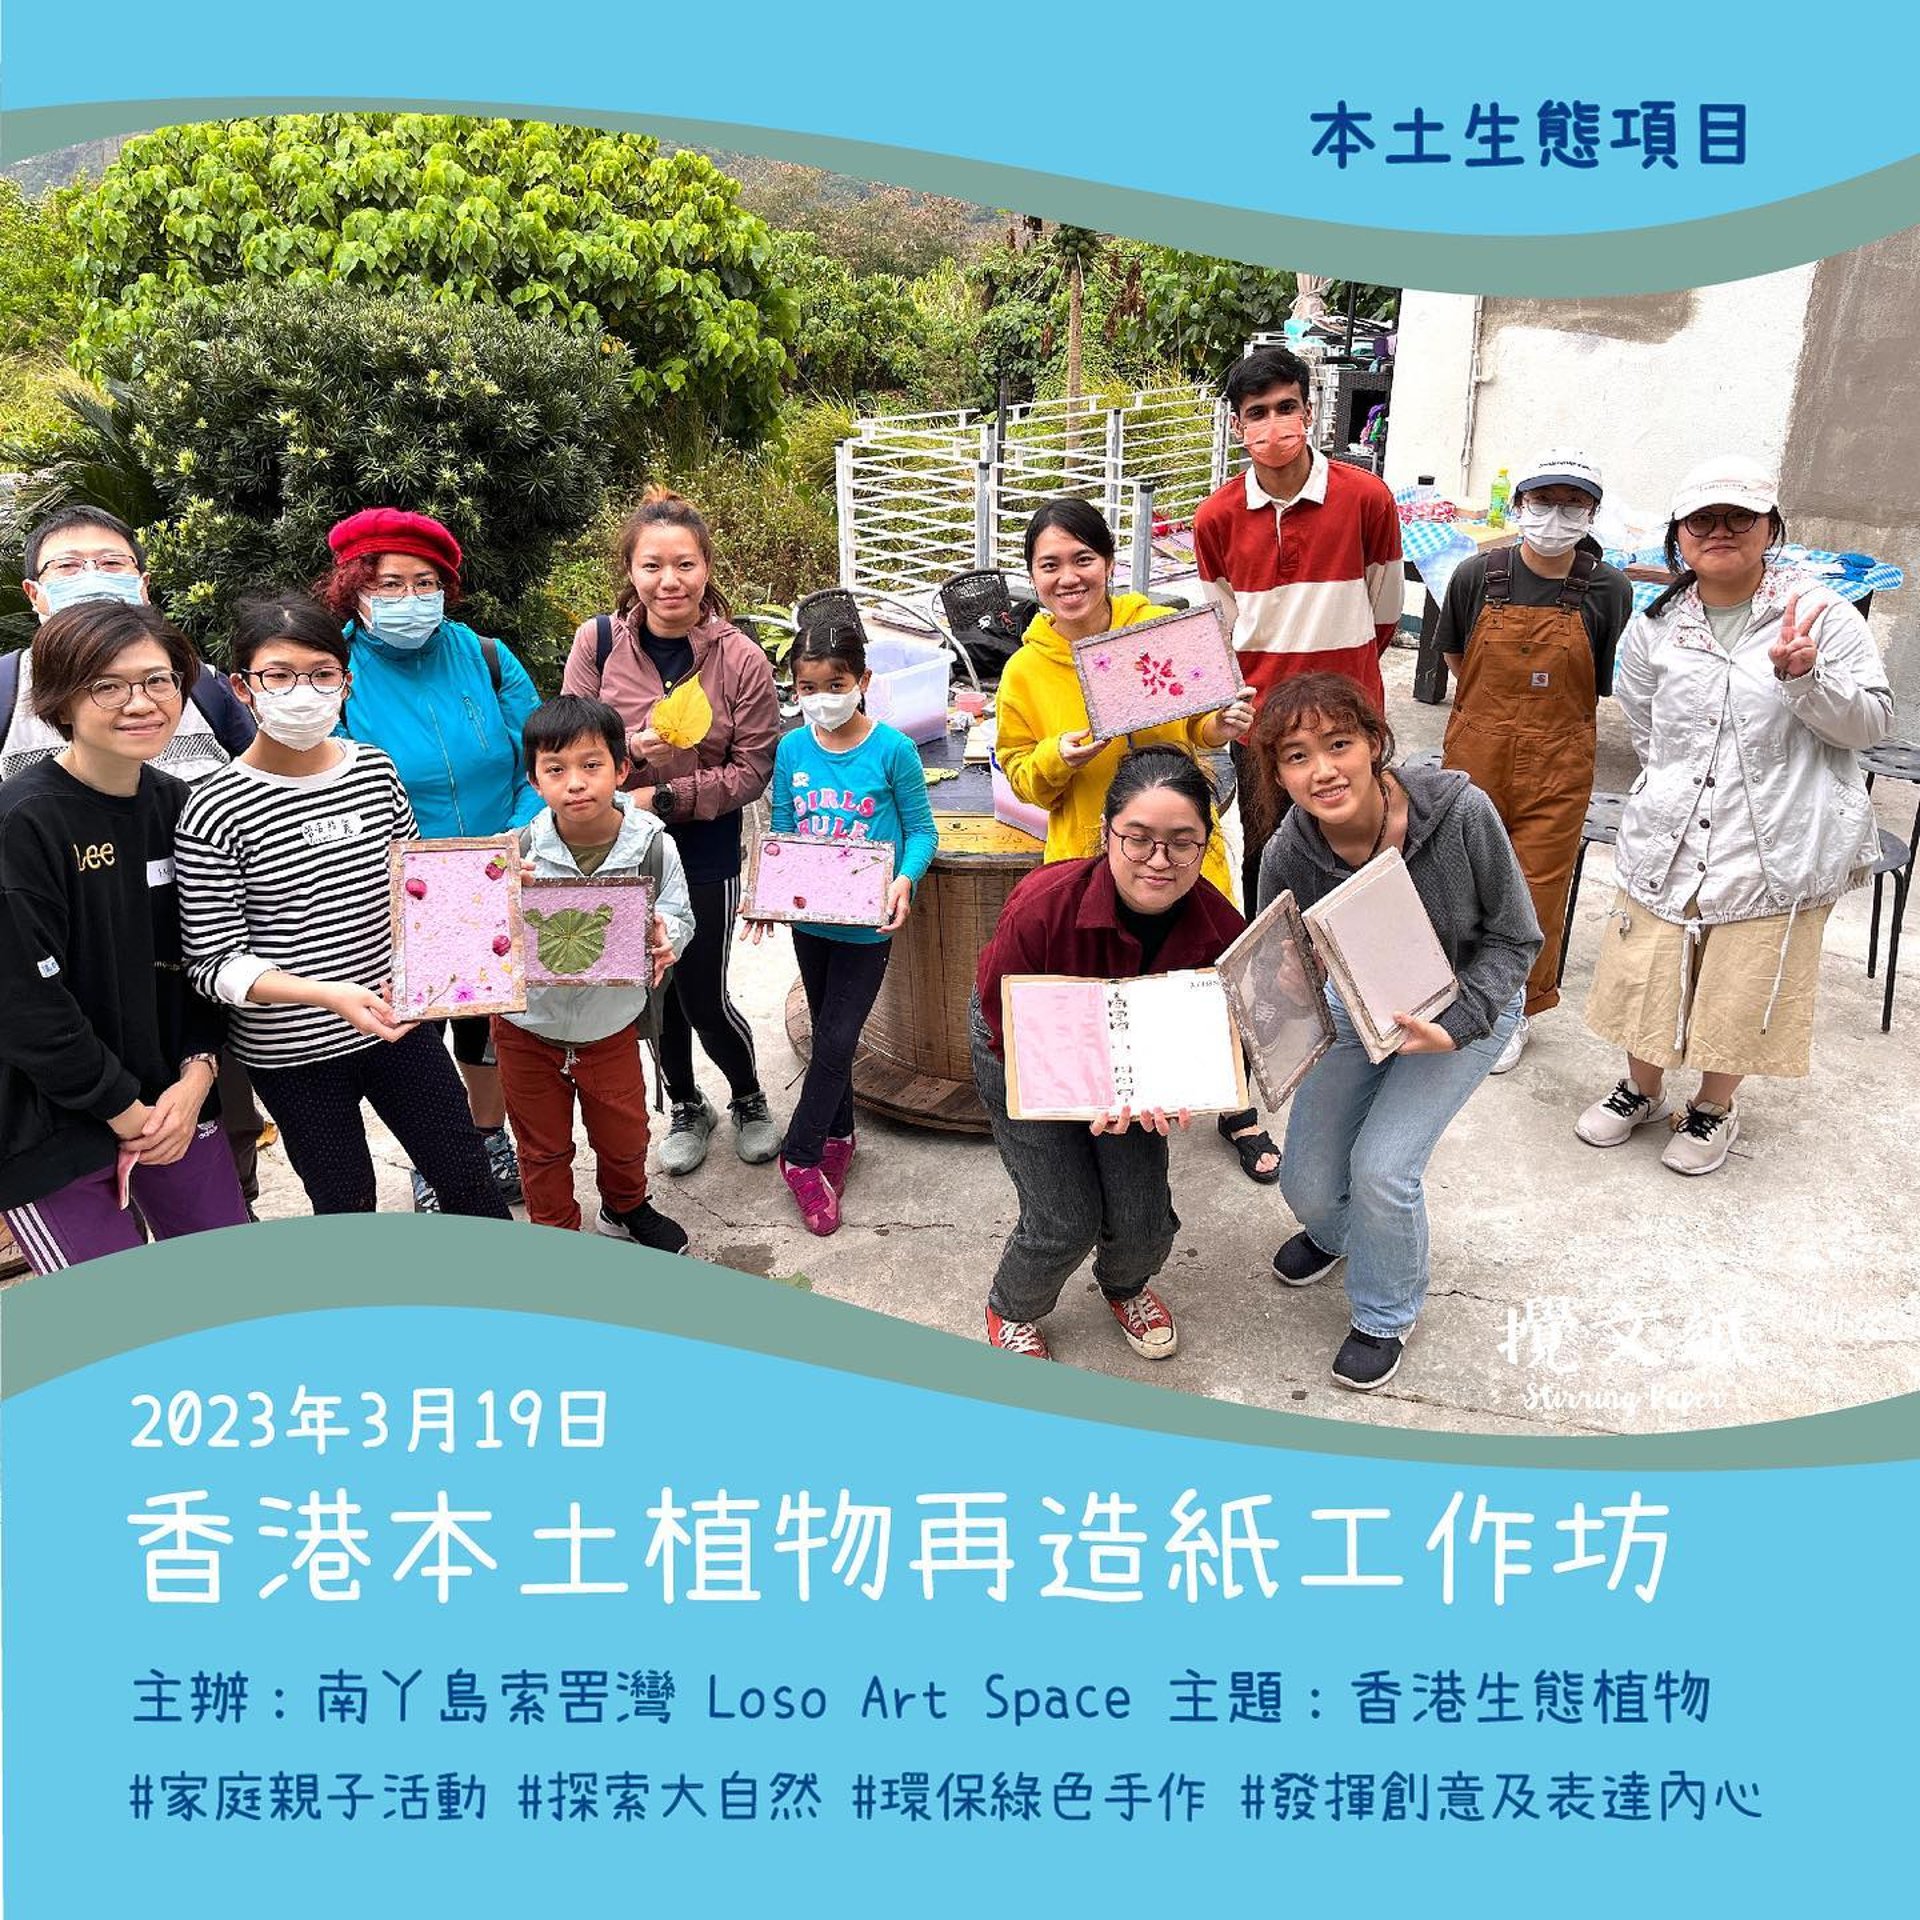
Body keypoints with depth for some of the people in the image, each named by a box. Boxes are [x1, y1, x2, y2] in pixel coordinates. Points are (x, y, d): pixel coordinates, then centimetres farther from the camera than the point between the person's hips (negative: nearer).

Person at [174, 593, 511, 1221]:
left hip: (396, 1021, 4)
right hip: (292, 1052, -3)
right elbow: (215, 963, -15)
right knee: (346, 1205, 13)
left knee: (466, 1175, 14)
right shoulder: (216, 810, -15)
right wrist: (328, 995, -28)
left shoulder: (375, 770, -1)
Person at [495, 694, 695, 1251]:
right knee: (543, 1147, 19)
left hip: (611, 1023, 1)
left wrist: (663, 938, -29)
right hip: (528, 1024, 0)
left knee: (624, 1136, 22)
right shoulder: (521, 851, -17)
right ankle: (556, 1233, 44)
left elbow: (679, 918, -6)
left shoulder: (651, 844, -16)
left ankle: (626, 1209, 53)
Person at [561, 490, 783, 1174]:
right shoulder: (597, 641, -9)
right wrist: (628, 747, -27)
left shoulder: (740, 660, -13)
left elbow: (752, 770, -12)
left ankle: (748, 1100, 36)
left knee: (704, 1001, 5)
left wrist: (665, 797, -21)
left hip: (705, 855, -2)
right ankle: (686, 1109, 41)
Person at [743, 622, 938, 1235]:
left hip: (866, 924, -4)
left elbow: (921, 830, -4)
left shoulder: (892, 749, -12)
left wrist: (905, 880, -22)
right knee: (828, 1034, 17)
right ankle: (837, 1136, 35)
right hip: (808, 918, 4)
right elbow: (781, 834, 7)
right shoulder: (792, 750, -1)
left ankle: (801, 1153, 15)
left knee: (836, 1040, -1)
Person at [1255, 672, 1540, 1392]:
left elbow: (1514, 937, -17)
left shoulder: (1460, 812, -32)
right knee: (1306, 1183, 4)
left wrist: (1454, 1028, -29)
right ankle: (1335, 1233, 46)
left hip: (1467, 1006, -3)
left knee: (1382, 1166, -17)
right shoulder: (1287, 857, -25)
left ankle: (1386, 1316, 14)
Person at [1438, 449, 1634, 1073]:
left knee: (1538, 890, 5)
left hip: (1557, 768, -1)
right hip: (1474, 756, 1)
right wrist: (1499, 711, 9)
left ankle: (1517, 1008, 25)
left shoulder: (1608, 590, -8)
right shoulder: (1477, 575, -6)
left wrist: (1546, 719, 3)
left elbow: (1608, 683, 4)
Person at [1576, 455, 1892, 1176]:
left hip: (1775, 849, -3)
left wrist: (1803, 674, -22)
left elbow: (1872, 722, -6)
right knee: (1648, 973, 13)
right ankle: (1642, 1089, 38)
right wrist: (1671, 781, 11)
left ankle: (1714, 1107, 34)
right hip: (1667, 842, 3)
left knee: (1741, 990, 9)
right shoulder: (1655, 626, 3)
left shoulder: (1821, 615, -6)